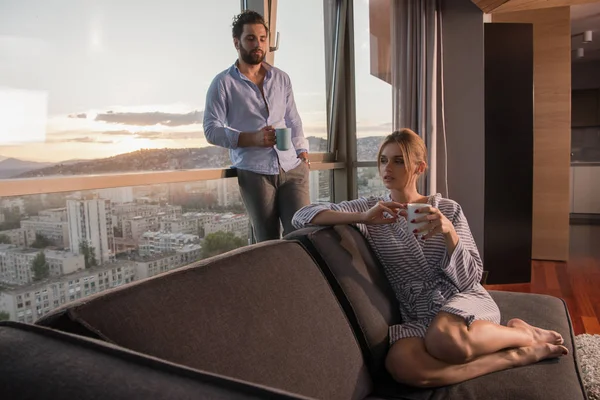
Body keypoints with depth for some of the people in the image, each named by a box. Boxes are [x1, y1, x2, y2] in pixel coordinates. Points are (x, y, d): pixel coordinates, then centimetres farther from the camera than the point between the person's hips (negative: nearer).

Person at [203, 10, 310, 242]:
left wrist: (302, 152, 6)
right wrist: (252, 138, -16)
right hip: (254, 173, -3)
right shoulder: (223, 83, 3)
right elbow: (211, 130, -3)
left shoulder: (282, 78, 16)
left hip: (293, 168, 4)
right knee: (268, 242, 0)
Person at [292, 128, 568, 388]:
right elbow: (301, 216, -8)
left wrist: (448, 233, -20)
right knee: (400, 364, -34)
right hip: (418, 316, 2)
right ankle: (518, 355, -15)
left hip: (463, 301, -1)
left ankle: (522, 333, -7)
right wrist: (363, 217, -20)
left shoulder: (448, 209, 3)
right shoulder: (370, 208, 3)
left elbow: (469, 280, -2)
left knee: (444, 337, -38)